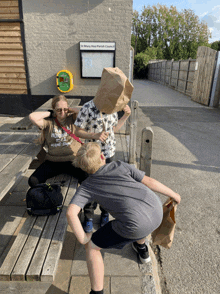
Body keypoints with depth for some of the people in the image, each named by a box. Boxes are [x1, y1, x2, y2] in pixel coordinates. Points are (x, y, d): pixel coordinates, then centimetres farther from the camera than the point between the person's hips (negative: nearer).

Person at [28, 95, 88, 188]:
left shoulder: (72, 119, 5)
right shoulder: (49, 122, 4)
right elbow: (32, 117, -11)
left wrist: (72, 110, 1)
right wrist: (49, 113, -1)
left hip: (73, 160, -1)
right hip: (52, 162, 2)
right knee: (33, 181, -15)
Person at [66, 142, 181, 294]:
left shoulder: (86, 187, 6)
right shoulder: (120, 166, 10)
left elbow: (71, 213, -7)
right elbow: (149, 181, 8)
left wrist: (83, 239, 7)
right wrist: (174, 195, 21)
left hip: (136, 227, -5)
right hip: (157, 213, 5)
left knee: (92, 246, 16)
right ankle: (142, 249, 58)